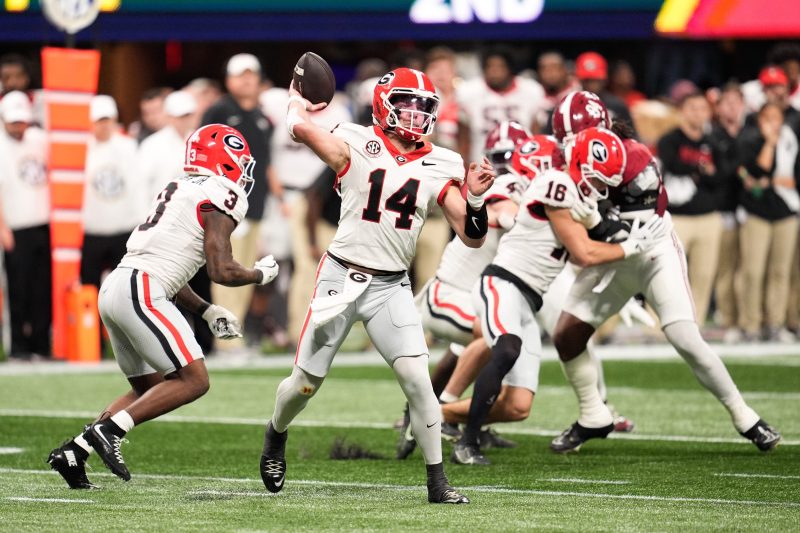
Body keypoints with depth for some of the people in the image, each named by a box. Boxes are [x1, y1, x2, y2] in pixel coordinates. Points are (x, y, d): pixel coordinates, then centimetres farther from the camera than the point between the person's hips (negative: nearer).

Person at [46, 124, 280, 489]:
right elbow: (222, 271, -11)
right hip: (139, 291, -10)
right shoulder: (218, 199, -4)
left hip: (114, 286, 10)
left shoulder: (178, 191, 25)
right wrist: (260, 274, 9)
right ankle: (109, 430, -15)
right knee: (194, 380, -8)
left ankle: (73, 452, 9)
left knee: (150, 390, 18)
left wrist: (206, 311, 24)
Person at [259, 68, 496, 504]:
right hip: (342, 275, -2)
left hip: (392, 286, 2)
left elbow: (473, 237, 2)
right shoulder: (357, 146, -6)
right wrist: (297, 103, 0)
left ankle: (437, 481, -5)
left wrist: (475, 197, -15)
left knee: (416, 378, -14)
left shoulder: (439, 168, 3)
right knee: (306, 382, 8)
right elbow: (302, 128, -20)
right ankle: (276, 435, 41)